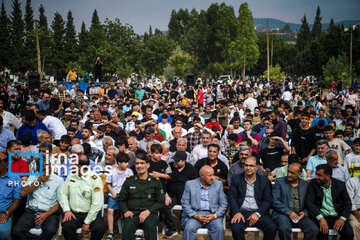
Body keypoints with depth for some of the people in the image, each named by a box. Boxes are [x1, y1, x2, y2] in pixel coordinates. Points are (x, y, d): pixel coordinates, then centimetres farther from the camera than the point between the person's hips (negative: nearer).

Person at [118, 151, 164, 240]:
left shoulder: (155, 182, 12)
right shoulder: (129, 181, 17)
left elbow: (160, 201, 8)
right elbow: (121, 199, 19)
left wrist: (148, 211, -8)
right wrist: (125, 211, -2)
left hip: (150, 213, -1)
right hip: (132, 213, 1)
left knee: (150, 226, -34)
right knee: (128, 226, -33)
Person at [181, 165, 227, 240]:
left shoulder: (218, 184, 9)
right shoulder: (190, 184, 4)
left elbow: (223, 203, 8)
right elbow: (185, 203, 2)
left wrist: (215, 215, -9)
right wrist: (195, 215, -13)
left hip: (212, 215, 1)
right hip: (194, 214, -1)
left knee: (219, 228, -28)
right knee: (189, 228, -30)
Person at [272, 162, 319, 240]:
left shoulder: (306, 184, 13)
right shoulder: (279, 181, 5)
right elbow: (275, 201, -2)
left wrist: (305, 213, -8)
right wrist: (289, 212, -13)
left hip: (300, 215, 3)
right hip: (283, 213, -2)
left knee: (314, 230, -24)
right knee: (285, 228, -34)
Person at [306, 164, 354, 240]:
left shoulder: (340, 185, 4)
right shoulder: (313, 183, 0)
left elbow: (348, 204, 4)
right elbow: (309, 202, -8)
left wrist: (342, 218, -14)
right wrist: (320, 218, -22)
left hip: (337, 217, 2)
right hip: (321, 216, -2)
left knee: (349, 234, -23)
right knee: (323, 232, -32)